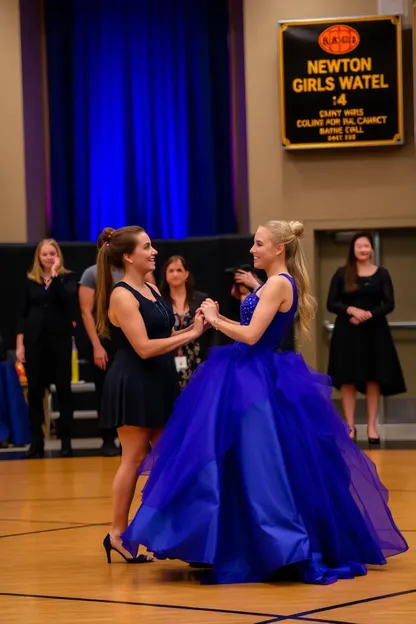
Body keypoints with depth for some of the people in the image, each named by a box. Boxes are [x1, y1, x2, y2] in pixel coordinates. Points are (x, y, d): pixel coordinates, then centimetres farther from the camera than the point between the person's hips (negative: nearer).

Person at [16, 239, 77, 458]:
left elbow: (68, 300, -17)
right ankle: (36, 442, 8)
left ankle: (66, 441, 6)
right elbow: (23, 313, 8)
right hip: (34, 340, 2)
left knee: (63, 390, 1)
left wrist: (54, 275, -14)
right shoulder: (30, 280, 8)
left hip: (60, 339, -2)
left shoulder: (67, 277, 3)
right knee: (35, 391, 2)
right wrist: (20, 343, 1)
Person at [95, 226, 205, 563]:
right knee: (134, 459, -2)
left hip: (159, 382, 8)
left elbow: (163, 336, 12)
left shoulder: (151, 289, 12)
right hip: (133, 384, -8)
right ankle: (118, 534, 7)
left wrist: (194, 326, -3)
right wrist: (192, 334, -17)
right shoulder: (122, 295, -14)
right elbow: (144, 348, -20)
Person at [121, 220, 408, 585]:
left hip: (258, 385, -10)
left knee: (259, 467, -8)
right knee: (245, 468, 13)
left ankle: (294, 552, -3)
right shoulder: (276, 284, 14)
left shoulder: (279, 283, -15)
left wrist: (215, 320, -9)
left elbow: (251, 336, -22)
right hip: (250, 380, 10)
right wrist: (220, 319, 10)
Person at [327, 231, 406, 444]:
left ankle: (372, 427, 8)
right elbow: (331, 304, -1)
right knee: (348, 380, 1)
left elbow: (389, 304, -2)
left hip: (374, 332, 0)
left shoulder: (381, 273, 3)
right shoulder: (342, 274, 2)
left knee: (373, 380, 2)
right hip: (347, 333, 0)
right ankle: (350, 427, 8)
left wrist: (369, 314, -18)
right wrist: (351, 310, -18)